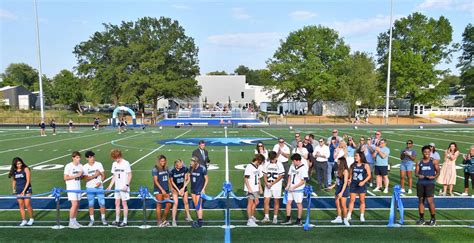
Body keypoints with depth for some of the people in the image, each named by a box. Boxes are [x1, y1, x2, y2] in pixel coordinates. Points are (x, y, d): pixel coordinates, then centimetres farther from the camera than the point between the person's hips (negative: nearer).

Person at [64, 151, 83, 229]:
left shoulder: (80, 166, 8)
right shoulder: (68, 166, -11)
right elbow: (65, 178, -13)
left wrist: (81, 175, -8)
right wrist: (76, 175, -20)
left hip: (78, 188, 6)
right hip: (71, 188, -6)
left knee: (77, 205, 9)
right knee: (74, 204, -11)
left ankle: (75, 221, 20)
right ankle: (71, 222, 1)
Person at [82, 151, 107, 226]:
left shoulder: (99, 164, 0)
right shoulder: (84, 167, -1)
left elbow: (103, 175, 2)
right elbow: (85, 178, -8)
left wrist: (100, 182, -15)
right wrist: (94, 175, -21)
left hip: (99, 187, 0)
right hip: (90, 188, 0)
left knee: (102, 203, 1)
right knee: (91, 204, 7)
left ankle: (103, 218, 16)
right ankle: (92, 220, 20)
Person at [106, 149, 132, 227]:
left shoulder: (126, 163, -12)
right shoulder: (114, 164, 7)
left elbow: (130, 175, -10)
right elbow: (114, 176, 13)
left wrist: (127, 185, -18)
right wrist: (110, 186, 6)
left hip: (124, 187, -6)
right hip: (117, 187, 6)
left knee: (124, 203, 0)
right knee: (117, 203, 11)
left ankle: (125, 221, 9)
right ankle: (117, 220, 21)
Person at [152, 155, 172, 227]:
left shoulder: (166, 169, 9)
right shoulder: (155, 169, -8)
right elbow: (155, 181, -12)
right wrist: (162, 189, -18)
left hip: (166, 189, 6)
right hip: (158, 190, -6)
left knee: (169, 204, 4)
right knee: (159, 205, 0)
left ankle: (163, 220, 21)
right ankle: (159, 221, 13)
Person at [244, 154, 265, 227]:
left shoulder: (258, 167, 11)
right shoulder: (249, 167, -15)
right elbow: (245, 178, -17)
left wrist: (260, 188, 16)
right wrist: (249, 189, -20)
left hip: (256, 189, 9)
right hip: (250, 189, -9)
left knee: (256, 202, 17)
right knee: (250, 203, -4)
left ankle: (252, 216, 35)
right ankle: (250, 220, 3)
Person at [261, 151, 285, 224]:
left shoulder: (279, 165, -8)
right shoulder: (266, 164, 3)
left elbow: (281, 176, -10)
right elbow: (265, 175, 7)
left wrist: (272, 184, -14)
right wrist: (266, 183, -9)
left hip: (276, 186, -3)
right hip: (267, 186, 3)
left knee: (276, 202, 6)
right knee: (266, 201, 2)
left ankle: (275, 217, 17)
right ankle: (266, 217, 14)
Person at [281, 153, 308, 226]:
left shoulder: (303, 168, -17)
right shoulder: (292, 166, 4)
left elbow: (303, 181, -18)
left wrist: (293, 187, -17)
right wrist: (288, 185, 4)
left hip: (298, 190, -6)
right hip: (290, 189, 7)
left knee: (299, 204, 6)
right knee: (288, 203, 9)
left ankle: (299, 220, 21)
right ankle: (288, 219, 20)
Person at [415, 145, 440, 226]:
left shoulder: (434, 161, 2)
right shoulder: (419, 162, 7)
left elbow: (438, 172, 4)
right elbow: (416, 172, 7)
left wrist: (434, 176, -15)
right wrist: (418, 175, -15)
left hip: (430, 183, -3)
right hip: (420, 183, 3)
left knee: (430, 201, -9)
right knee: (421, 200, 8)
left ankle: (433, 219, 7)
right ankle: (421, 218, 18)